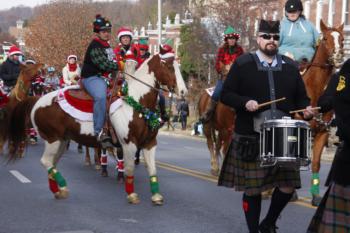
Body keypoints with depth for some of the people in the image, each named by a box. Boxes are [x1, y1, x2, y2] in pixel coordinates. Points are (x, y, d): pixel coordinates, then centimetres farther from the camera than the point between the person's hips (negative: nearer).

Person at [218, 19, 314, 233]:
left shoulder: (290, 67, 9)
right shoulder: (242, 64, -1)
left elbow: (301, 97, 15)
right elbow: (226, 94, -1)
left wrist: (306, 109, -7)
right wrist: (245, 102, -19)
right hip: (251, 139, -3)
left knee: (288, 186, 4)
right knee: (252, 188, 2)